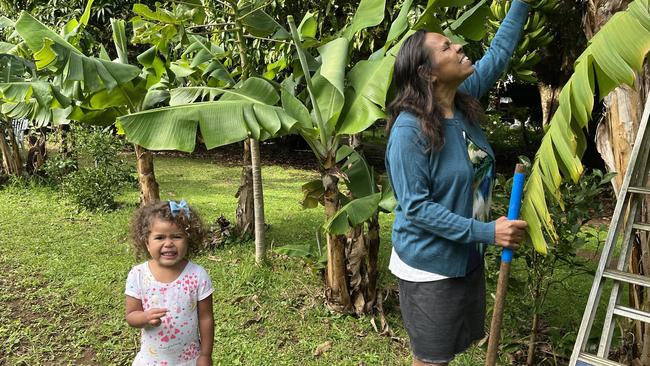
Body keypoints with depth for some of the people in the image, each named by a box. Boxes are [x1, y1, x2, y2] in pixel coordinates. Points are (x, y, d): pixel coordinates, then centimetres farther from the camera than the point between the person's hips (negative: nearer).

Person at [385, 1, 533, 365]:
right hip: (429, 264, -7)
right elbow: (415, 207, -25)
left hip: (467, 255, 7)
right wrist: (486, 232, -27)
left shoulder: (465, 99, -3)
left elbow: (499, 52, 13)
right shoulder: (409, 129, -25)